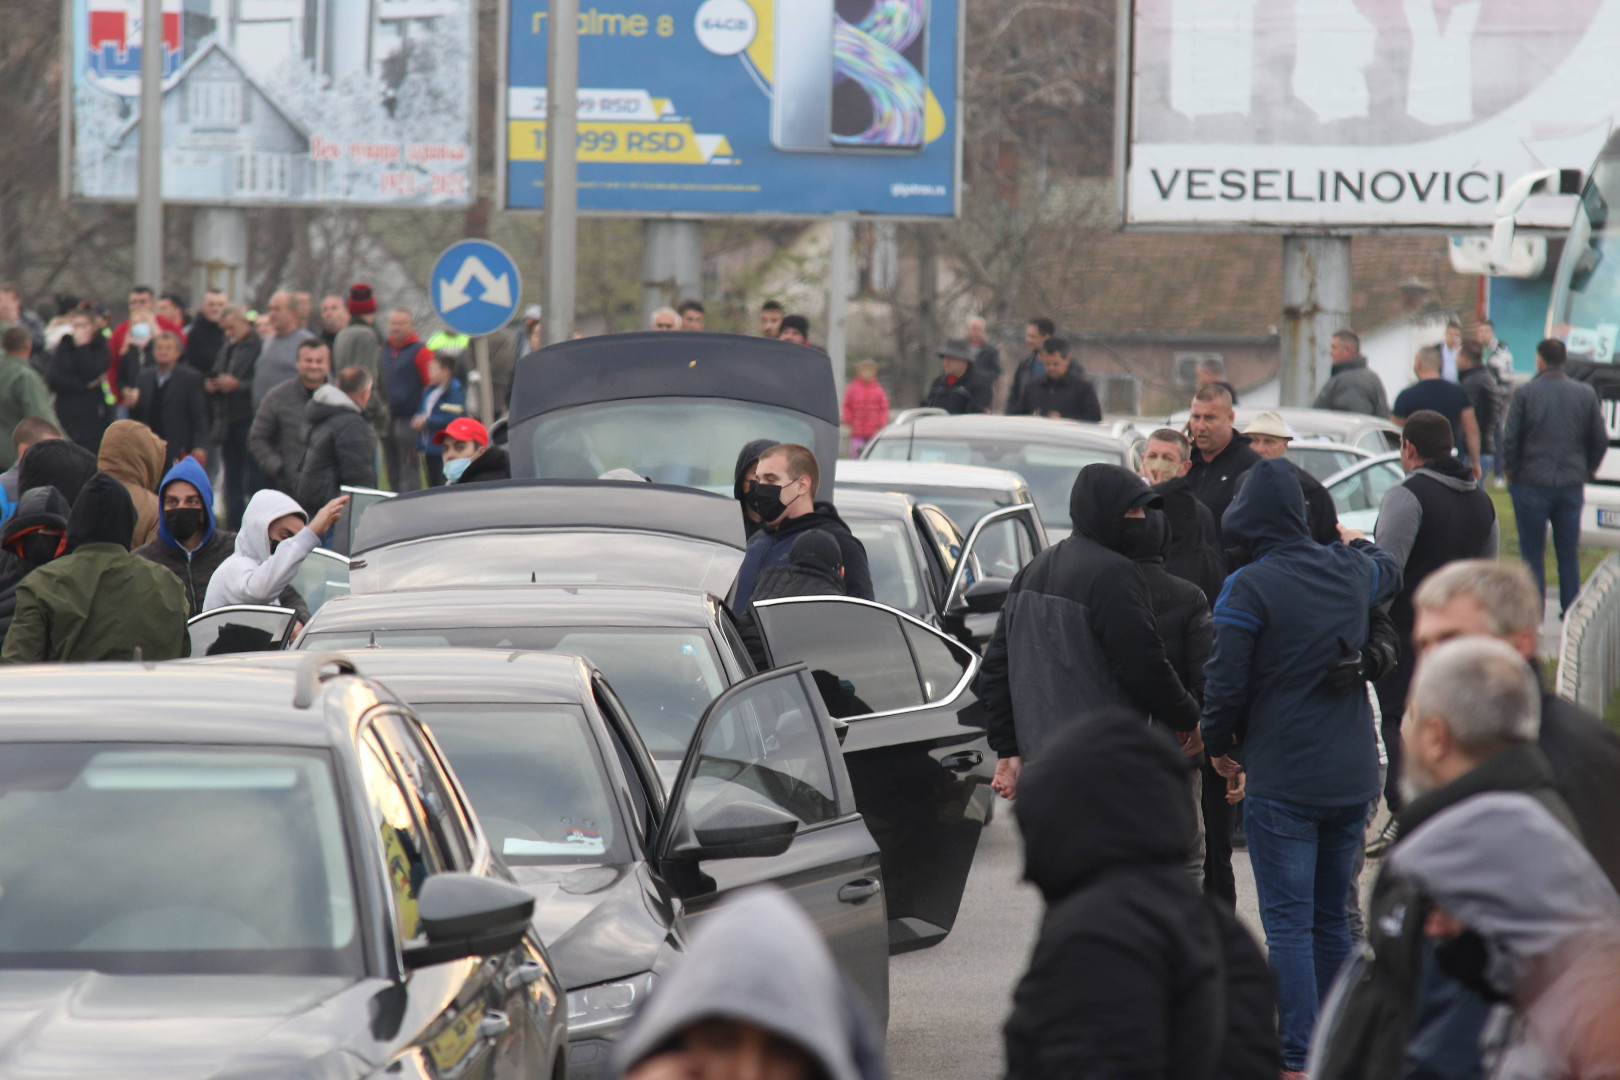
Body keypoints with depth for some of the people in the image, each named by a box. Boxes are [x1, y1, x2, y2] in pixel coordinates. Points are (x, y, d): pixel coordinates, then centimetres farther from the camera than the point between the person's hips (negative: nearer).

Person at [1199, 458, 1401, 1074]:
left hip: (1283, 781, -6)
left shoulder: (1249, 588, -13)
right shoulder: (1349, 572, 6)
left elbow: (1225, 683, -13)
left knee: (1288, 925, -4)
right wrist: (1359, 542, 52)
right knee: (1331, 919, 16)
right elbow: (1390, 575, 31)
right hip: (1353, 779, 6)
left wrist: (1218, 746, 5)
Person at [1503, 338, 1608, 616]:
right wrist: (1588, 471, 19)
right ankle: (1571, 612, 11)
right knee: (1569, 553, 10)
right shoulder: (1586, 394, 2)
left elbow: (1510, 440, -8)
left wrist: (1512, 471, 7)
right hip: (1572, 485, 3)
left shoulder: (1524, 394, -8)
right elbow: (1601, 440, 6)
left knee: (1533, 552, 4)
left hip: (1532, 482, -3)